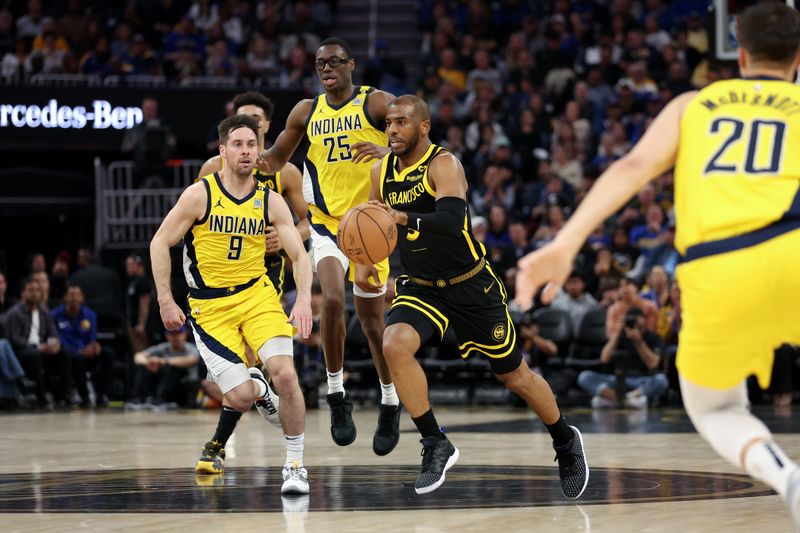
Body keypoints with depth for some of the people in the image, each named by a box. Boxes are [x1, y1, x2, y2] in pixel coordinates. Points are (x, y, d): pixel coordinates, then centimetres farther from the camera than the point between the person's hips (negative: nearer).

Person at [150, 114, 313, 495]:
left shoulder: (270, 201, 0)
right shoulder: (200, 195, -8)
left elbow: (299, 255, 1)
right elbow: (159, 243, -2)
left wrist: (304, 299, -17)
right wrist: (166, 302, -6)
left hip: (257, 296, 2)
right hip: (210, 307, -2)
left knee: (285, 374, -21)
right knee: (241, 396, -13)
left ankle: (295, 466, -5)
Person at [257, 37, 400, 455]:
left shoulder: (377, 103, -5)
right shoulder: (307, 112, 7)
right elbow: (276, 158, 16)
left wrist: (387, 150, -35)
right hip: (327, 222, 2)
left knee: (372, 318, 3)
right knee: (332, 299, -22)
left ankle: (390, 404, 20)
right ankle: (337, 395, -8)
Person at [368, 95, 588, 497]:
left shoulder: (443, 165, -21)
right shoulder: (382, 173, -1)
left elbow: (452, 220, -38)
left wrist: (403, 217, -51)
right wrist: (366, 261, -2)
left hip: (471, 287, -4)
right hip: (420, 287, 4)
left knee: (515, 376, 8)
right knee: (394, 345, -27)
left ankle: (566, 442, 35)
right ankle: (436, 446, -15)